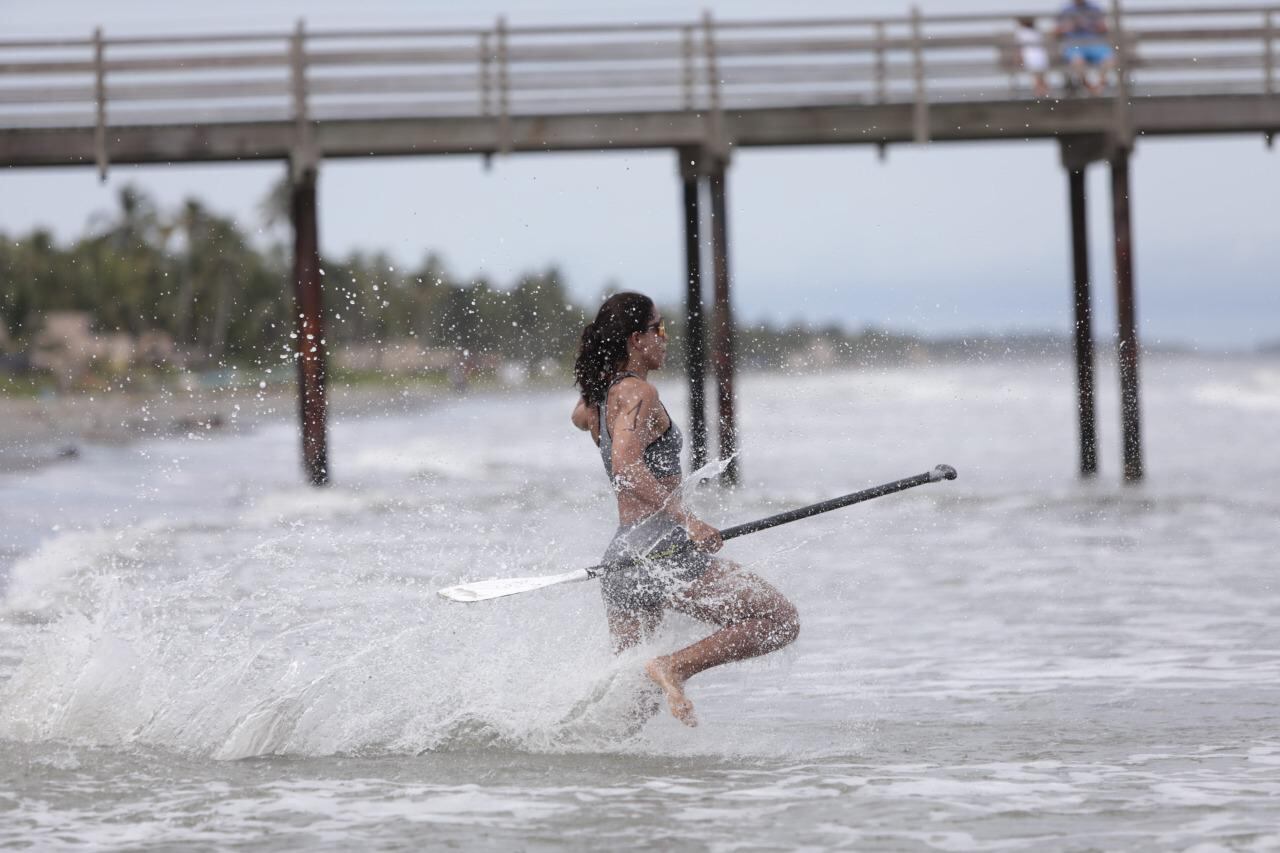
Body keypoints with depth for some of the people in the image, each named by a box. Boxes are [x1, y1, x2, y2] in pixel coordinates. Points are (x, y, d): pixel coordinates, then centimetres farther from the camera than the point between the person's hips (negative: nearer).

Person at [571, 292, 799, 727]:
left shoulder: (596, 398, 15)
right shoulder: (638, 394, -10)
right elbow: (626, 466, -26)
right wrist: (687, 520, -31)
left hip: (621, 558, 9)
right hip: (662, 546, -9)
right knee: (780, 621, -6)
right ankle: (674, 667, -18)